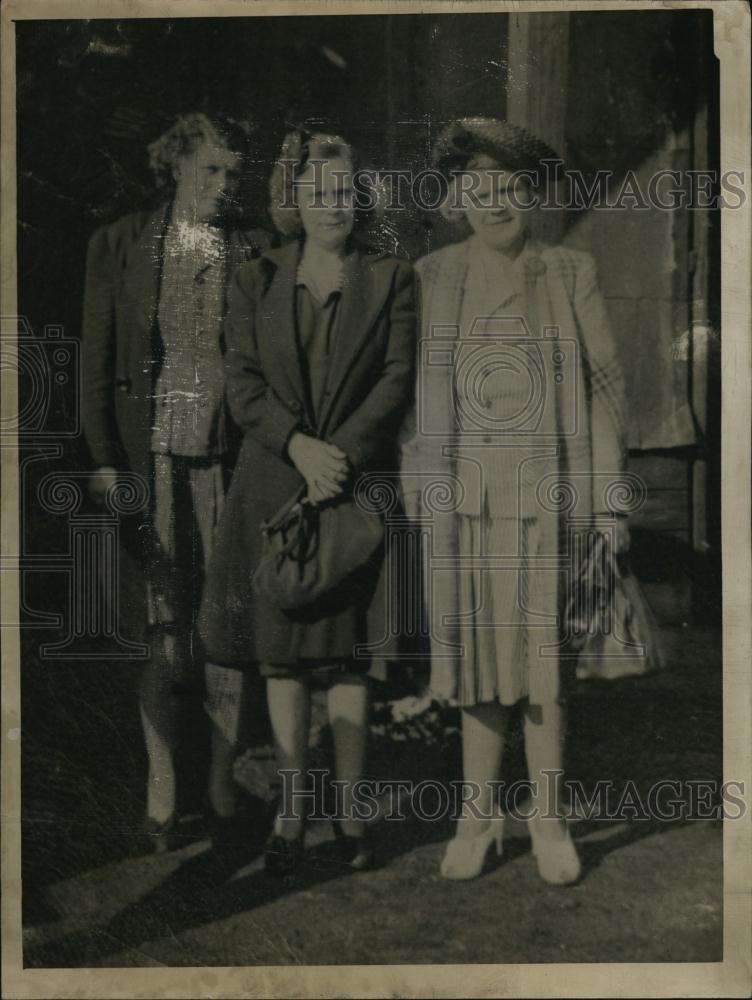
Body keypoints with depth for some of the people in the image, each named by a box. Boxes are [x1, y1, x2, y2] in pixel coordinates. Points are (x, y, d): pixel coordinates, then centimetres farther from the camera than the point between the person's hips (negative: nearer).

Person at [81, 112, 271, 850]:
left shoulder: (255, 253, 5)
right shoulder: (119, 246, 6)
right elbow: (96, 360, 5)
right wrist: (103, 461, -1)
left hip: (230, 457, 0)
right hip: (152, 457, 0)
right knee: (165, 639, 2)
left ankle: (225, 787, 18)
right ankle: (161, 798, 14)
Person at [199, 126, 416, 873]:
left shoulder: (390, 281, 7)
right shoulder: (255, 283, 10)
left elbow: (398, 380, -3)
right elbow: (242, 383, 1)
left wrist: (341, 454, -15)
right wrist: (298, 445, -14)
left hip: (357, 486, -1)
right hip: (274, 487, 2)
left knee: (348, 649, 0)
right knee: (281, 651, 3)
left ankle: (349, 810, 10)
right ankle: (291, 811, 13)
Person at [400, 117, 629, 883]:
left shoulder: (571, 276, 2)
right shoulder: (428, 280, 4)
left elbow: (604, 387, 2)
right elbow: (410, 393, 6)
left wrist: (609, 503, -2)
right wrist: (411, 496, 2)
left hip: (548, 499, -1)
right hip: (465, 502, 1)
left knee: (545, 653, 5)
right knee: (476, 648, 7)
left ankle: (547, 817, 19)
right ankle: (479, 814, 20)